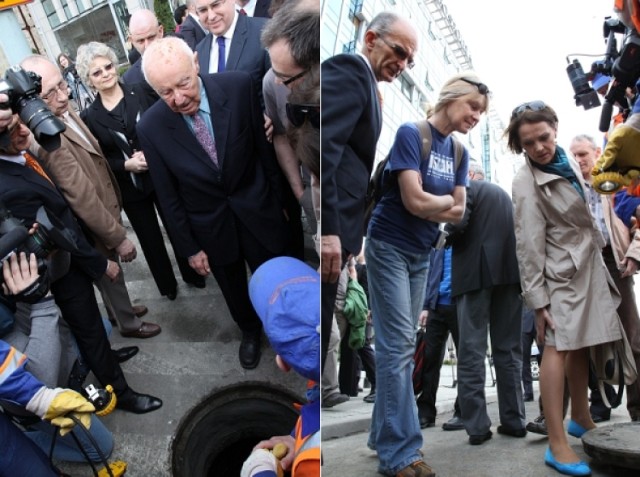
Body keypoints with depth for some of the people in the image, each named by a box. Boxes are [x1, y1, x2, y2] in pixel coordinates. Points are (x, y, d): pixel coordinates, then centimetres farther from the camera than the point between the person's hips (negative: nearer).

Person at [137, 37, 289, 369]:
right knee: (233, 289, 24)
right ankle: (249, 330, 55)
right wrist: (189, 247, -2)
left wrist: (278, 200, 1)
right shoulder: (150, 128, -19)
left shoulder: (238, 86, -21)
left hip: (257, 209, -1)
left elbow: (265, 146, -8)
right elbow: (168, 195, -8)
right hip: (211, 226, 1)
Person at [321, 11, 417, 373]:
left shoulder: (362, 83, 25)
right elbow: (323, 145, -20)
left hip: (333, 228, 10)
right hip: (328, 229, -10)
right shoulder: (350, 69, -4)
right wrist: (329, 228, -27)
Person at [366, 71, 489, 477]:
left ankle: (386, 437, 19)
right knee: (398, 344, -10)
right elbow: (415, 201, -21)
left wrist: (428, 207, -13)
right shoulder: (411, 134, -13)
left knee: (402, 346, 9)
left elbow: (459, 214, 2)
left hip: (422, 254, 7)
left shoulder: (459, 152, 8)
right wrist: (448, 201, -4)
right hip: (390, 248, -7)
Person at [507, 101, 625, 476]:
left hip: (590, 263, 8)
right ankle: (557, 444, -16)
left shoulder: (567, 161, 7)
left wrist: (599, 246, 22)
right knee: (559, 346, -15)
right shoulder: (527, 182, -16)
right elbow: (529, 244, -19)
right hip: (563, 270, -8)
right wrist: (538, 300, -20)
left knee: (582, 344, 12)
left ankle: (581, 418, 28)